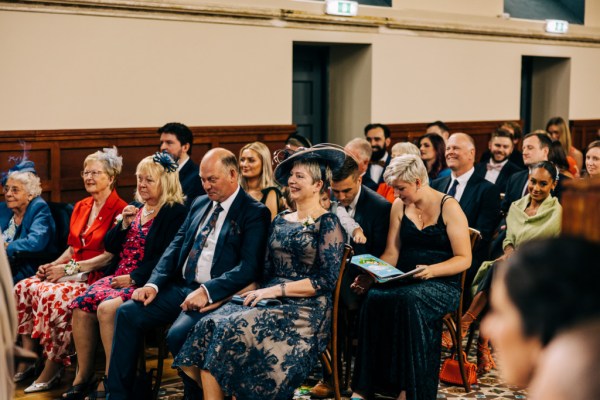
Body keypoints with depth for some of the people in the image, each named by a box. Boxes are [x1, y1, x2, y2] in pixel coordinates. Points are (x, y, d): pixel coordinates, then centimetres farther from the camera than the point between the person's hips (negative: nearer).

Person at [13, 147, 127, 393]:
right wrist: (54, 265, 0)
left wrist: (70, 268, -18)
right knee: (24, 287, -14)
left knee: (52, 295, -31)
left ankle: (52, 370, -19)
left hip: (97, 278, -8)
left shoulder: (119, 210, -9)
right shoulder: (81, 207, 16)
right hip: (73, 272, 8)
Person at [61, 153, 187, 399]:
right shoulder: (135, 208, 19)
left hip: (146, 282, -7)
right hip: (121, 276, 8)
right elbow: (110, 247, 18)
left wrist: (134, 278, -18)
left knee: (107, 308, -30)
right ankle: (84, 376, -9)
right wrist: (124, 224, 1)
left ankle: (110, 379, -18)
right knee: (81, 305, -15)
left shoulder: (175, 212, -6)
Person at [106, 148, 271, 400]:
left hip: (215, 295, -7)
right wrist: (153, 284, -3)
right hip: (180, 287, 7)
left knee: (178, 334, -30)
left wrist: (207, 291, -25)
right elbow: (175, 246, 13)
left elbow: (249, 267, -16)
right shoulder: (199, 204, 17)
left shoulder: (254, 213, -5)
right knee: (127, 313, -11)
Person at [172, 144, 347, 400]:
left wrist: (278, 290, -15)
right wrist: (252, 288, -4)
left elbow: (327, 280, -10)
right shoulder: (281, 220, 18)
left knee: (238, 331, -30)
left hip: (305, 310, -6)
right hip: (271, 300, 6)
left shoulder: (327, 223, -3)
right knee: (211, 325, -20)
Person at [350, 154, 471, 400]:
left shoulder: (449, 207, -4)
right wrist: (370, 275, -8)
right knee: (374, 297, -30)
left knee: (409, 300, -38)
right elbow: (391, 254, 11)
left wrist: (431, 270, -24)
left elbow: (464, 259, -7)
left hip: (442, 283, -4)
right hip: (404, 281, 4)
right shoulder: (399, 206, 12)